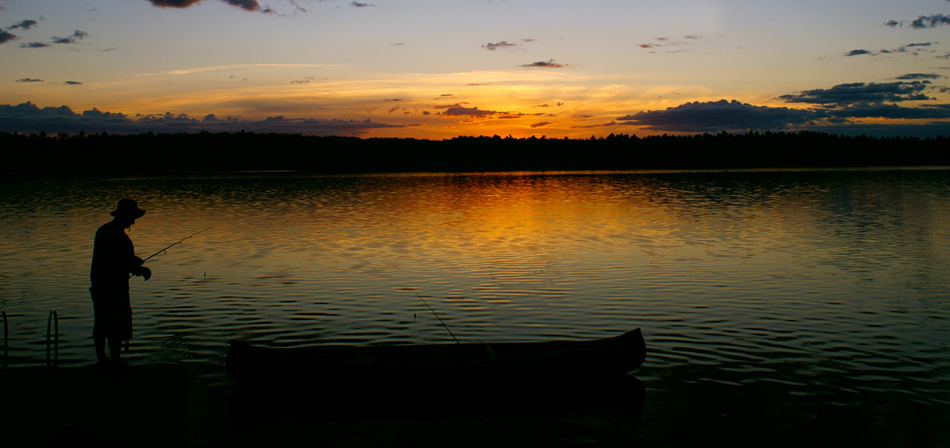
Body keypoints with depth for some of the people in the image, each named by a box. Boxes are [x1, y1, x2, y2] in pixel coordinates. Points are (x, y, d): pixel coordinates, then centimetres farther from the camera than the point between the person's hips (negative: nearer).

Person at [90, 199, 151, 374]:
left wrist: (133, 260, 20)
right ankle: (115, 364, 4)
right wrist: (144, 270, -1)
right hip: (115, 287, -9)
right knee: (117, 326, -1)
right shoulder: (122, 239, -21)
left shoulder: (102, 230, 8)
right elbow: (131, 267, -20)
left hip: (98, 284, 9)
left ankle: (101, 362, 25)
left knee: (101, 325, 16)